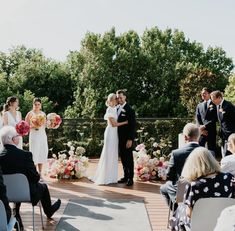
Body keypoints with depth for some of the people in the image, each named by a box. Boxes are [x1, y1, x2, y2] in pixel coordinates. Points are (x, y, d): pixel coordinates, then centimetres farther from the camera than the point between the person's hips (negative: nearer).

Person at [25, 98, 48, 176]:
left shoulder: (43, 114, 11)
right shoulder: (30, 114, -3)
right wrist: (33, 126, -20)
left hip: (42, 135, 5)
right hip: (34, 135, -5)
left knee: (42, 153, 5)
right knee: (34, 154, -6)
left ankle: (40, 173, 15)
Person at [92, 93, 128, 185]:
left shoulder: (115, 109, 12)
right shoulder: (110, 110, -12)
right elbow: (113, 124, -16)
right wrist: (125, 122, -11)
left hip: (115, 133, 8)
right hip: (110, 133, -8)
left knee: (114, 154, 10)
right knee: (109, 154, -2)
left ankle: (112, 176, 18)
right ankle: (106, 177, 6)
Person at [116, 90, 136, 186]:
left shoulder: (129, 109, -13)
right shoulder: (117, 108, 9)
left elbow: (132, 125, -15)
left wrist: (130, 139, -18)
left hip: (127, 138, -7)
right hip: (120, 137, 7)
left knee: (129, 158, 1)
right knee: (123, 157, 12)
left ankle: (130, 178, 8)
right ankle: (125, 176, 21)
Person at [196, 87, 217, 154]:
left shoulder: (214, 104, 3)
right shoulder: (199, 105, 18)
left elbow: (215, 118, -6)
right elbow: (197, 118, 11)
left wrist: (205, 126, -14)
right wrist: (200, 127, -6)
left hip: (211, 130, -3)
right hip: (201, 131, 3)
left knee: (212, 150, 0)